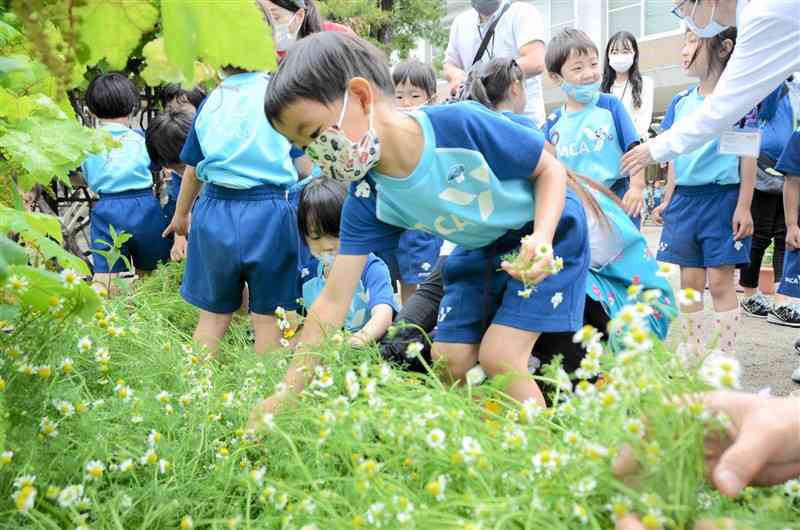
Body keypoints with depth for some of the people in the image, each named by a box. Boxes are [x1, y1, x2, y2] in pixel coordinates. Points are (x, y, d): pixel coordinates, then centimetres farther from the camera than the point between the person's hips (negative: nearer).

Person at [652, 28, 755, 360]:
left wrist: (743, 207, -11)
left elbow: (748, 155, -6)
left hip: (723, 198, -5)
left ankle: (727, 357, 6)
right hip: (685, 198, 5)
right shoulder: (680, 102, 10)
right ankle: (694, 351, 19)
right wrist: (668, 200, 13)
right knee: (690, 280, 8)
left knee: (720, 281, -3)